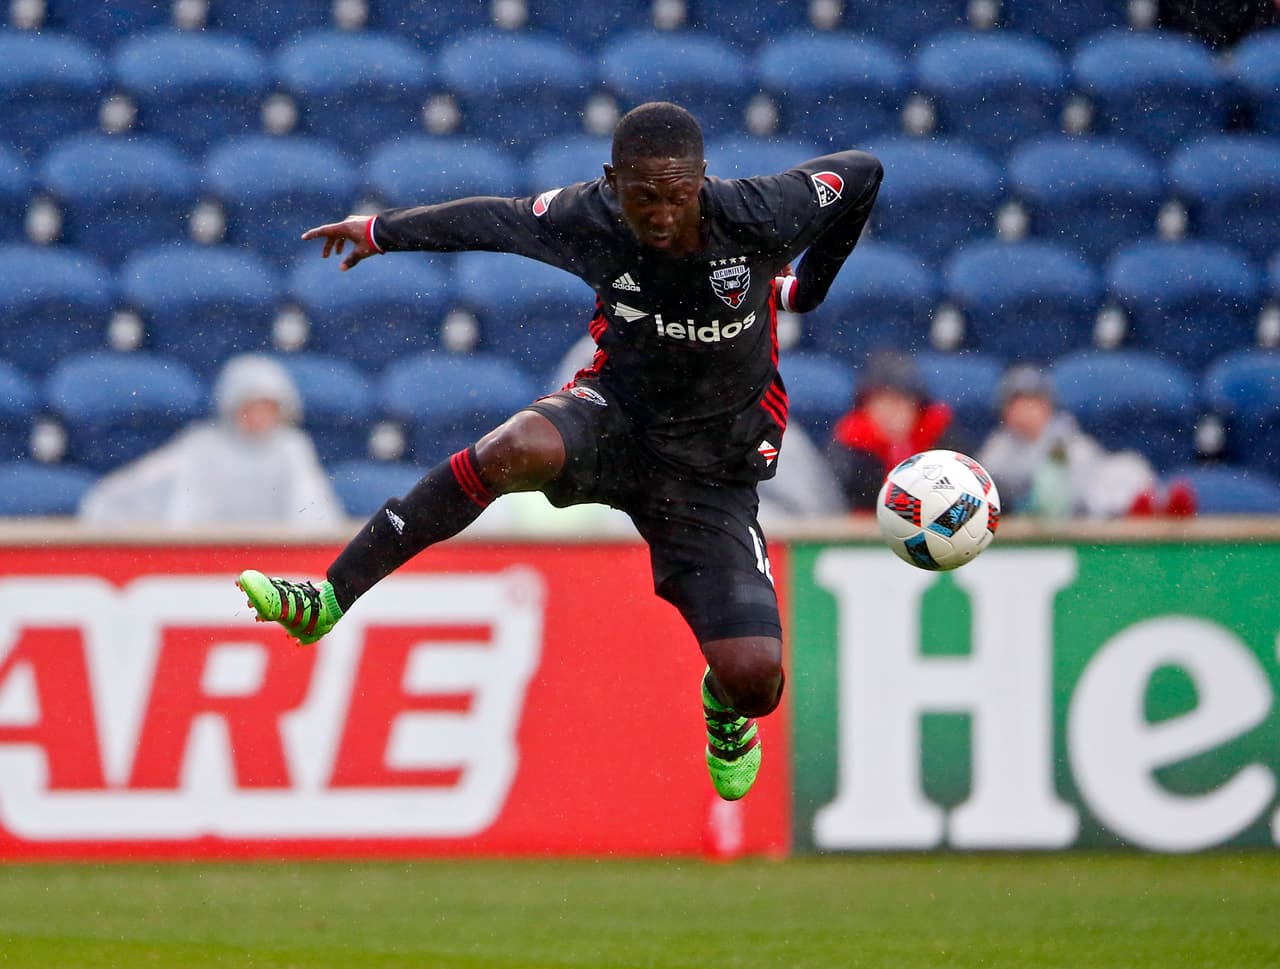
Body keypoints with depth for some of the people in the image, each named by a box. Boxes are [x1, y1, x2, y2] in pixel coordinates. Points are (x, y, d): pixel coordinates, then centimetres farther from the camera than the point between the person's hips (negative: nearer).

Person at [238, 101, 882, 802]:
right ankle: (327, 600, -30)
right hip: (616, 416, 1)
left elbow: (860, 173, -3)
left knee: (756, 681, -15)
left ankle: (725, 708, 28)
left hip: (713, 474, 0)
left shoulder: (755, 218, -21)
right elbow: (492, 220, 4)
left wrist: (807, 290, 10)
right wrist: (381, 232, 18)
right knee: (516, 448, -38)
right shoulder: (589, 219, -15)